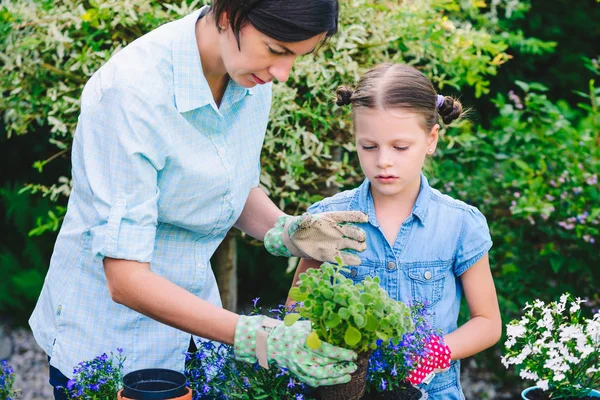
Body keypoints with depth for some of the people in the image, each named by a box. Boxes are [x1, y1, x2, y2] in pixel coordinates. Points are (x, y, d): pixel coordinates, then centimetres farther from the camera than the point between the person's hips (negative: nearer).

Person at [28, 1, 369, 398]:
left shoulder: (254, 75, -9)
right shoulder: (131, 90, -29)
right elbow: (125, 278, -30)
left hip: (193, 313, 6)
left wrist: (285, 230, -14)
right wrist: (260, 338, -38)